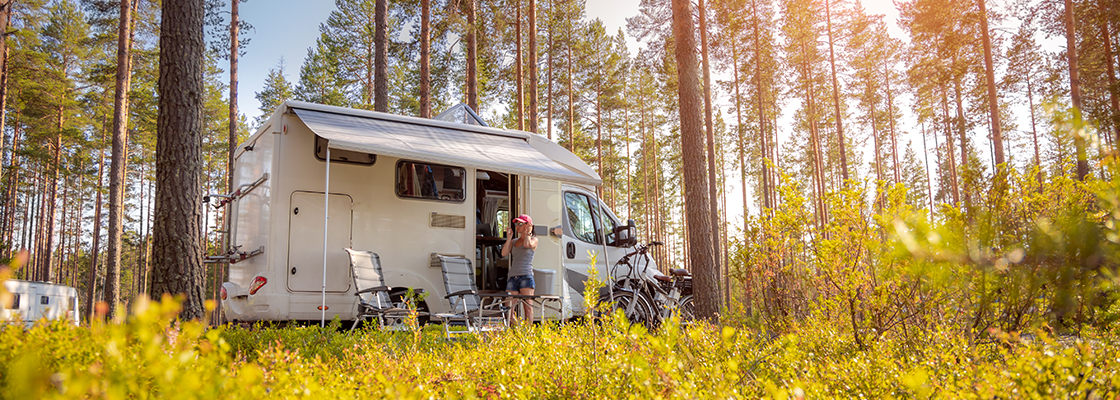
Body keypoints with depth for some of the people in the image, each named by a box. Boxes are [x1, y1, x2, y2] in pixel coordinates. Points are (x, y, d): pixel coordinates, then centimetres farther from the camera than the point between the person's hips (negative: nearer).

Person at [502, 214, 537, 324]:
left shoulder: (534, 239, 8)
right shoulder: (513, 241, 20)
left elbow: (527, 245, -15)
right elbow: (504, 253, 6)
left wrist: (527, 232, 1)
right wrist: (509, 237, 6)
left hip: (526, 277, -5)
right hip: (513, 277, 5)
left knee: (528, 307, -10)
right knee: (509, 308, -3)